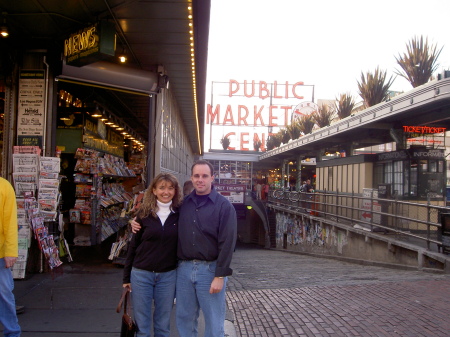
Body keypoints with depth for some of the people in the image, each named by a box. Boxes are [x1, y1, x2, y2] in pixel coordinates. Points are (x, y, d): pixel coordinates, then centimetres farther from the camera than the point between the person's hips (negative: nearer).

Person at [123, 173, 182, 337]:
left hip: (168, 276, 0)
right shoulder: (144, 213, -3)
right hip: (141, 274, 0)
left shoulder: (180, 214, -3)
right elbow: (133, 245, 2)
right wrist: (127, 277, 3)